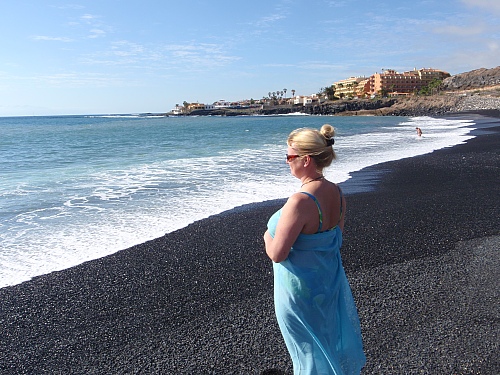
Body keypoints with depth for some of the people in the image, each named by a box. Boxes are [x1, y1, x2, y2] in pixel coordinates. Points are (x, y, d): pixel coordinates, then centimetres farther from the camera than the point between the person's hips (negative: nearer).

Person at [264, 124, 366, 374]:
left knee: (311, 351, 15)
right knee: (331, 336, 29)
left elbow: (277, 254, -26)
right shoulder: (337, 193, -5)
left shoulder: (300, 202, -31)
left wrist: (267, 237, -7)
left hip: (301, 290, -8)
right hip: (331, 282, 8)